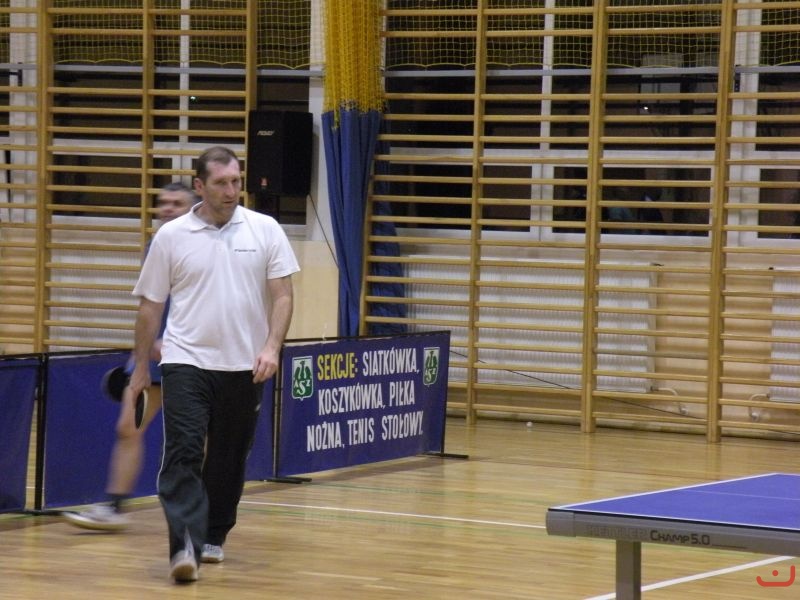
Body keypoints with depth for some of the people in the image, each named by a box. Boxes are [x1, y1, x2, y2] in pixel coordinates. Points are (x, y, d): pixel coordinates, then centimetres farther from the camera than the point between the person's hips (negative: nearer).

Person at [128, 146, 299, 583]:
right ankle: (185, 547, -22)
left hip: (245, 366, 2)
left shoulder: (265, 230, 2)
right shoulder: (171, 236, 1)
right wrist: (141, 366, 9)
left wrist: (272, 347, -13)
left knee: (229, 458, 10)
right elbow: (150, 305, 7)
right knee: (183, 450, -15)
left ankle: (213, 537, 26)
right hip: (186, 362, -1)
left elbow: (282, 295, 1)